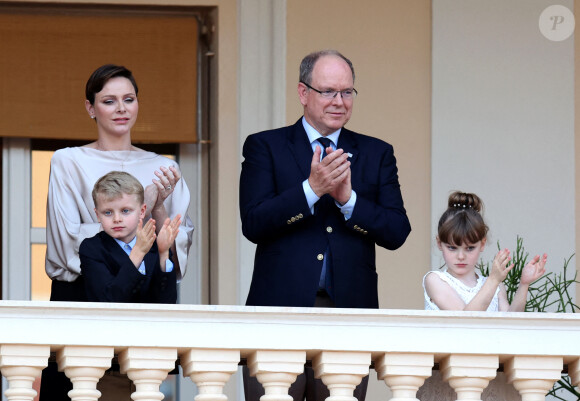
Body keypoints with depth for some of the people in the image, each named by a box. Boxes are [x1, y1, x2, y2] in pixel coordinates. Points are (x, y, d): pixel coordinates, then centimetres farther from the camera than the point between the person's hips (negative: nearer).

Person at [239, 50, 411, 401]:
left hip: (349, 311, 2)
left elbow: (397, 233, 4)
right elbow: (253, 224, -6)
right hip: (280, 308, -2)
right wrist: (312, 189, -15)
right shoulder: (265, 147, 8)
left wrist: (347, 197, -10)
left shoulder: (376, 154, 14)